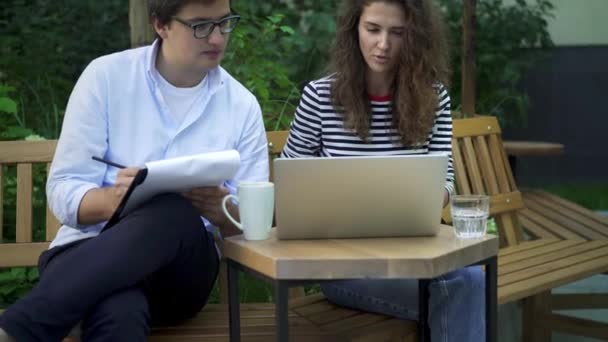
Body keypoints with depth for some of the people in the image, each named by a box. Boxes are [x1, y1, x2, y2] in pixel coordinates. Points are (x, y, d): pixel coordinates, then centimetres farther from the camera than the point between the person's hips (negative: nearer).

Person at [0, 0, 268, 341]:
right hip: (91, 248, -3)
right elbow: (63, 192, -2)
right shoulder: (106, 76, 1)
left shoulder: (242, 105, 6)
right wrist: (113, 199, -25)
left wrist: (220, 211, -19)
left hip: (183, 264, 4)